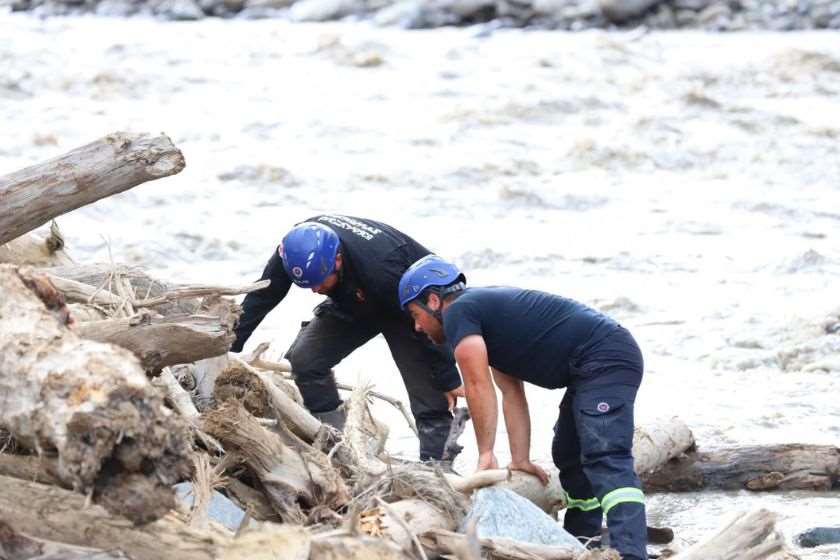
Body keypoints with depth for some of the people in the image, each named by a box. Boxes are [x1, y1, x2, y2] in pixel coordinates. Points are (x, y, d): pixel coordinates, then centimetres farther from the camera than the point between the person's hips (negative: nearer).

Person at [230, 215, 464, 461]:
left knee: (430, 396, -13)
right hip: (353, 303, 6)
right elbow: (261, 297, -15)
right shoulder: (298, 246, -29)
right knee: (302, 359, -9)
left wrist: (449, 380, -23)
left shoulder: (381, 268, -44)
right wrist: (230, 346, -18)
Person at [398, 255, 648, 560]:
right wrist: (521, 460, 14)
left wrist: (485, 454, -5)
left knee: (606, 458, -23)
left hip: (604, 360, -11)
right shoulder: (484, 308, 24)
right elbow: (512, 394, 19)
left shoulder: (458, 313, -5)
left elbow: (478, 386, -11)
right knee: (570, 458, 22)